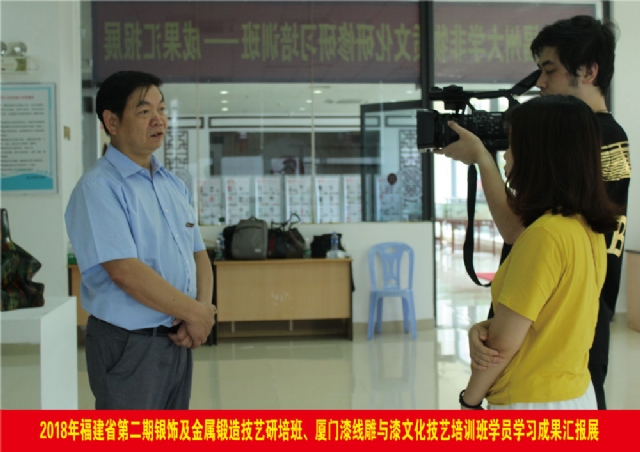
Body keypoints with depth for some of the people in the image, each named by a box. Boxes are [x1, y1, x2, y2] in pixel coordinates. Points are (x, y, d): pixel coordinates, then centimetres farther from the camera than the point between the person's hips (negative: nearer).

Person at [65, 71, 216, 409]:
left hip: (178, 341, 8)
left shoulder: (174, 186, 11)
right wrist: (195, 312, -14)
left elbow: (199, 255, 12)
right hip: (129, 344, -7)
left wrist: (202, 309, -7)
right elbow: (125, 271, -22)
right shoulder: (98, 188, -14)